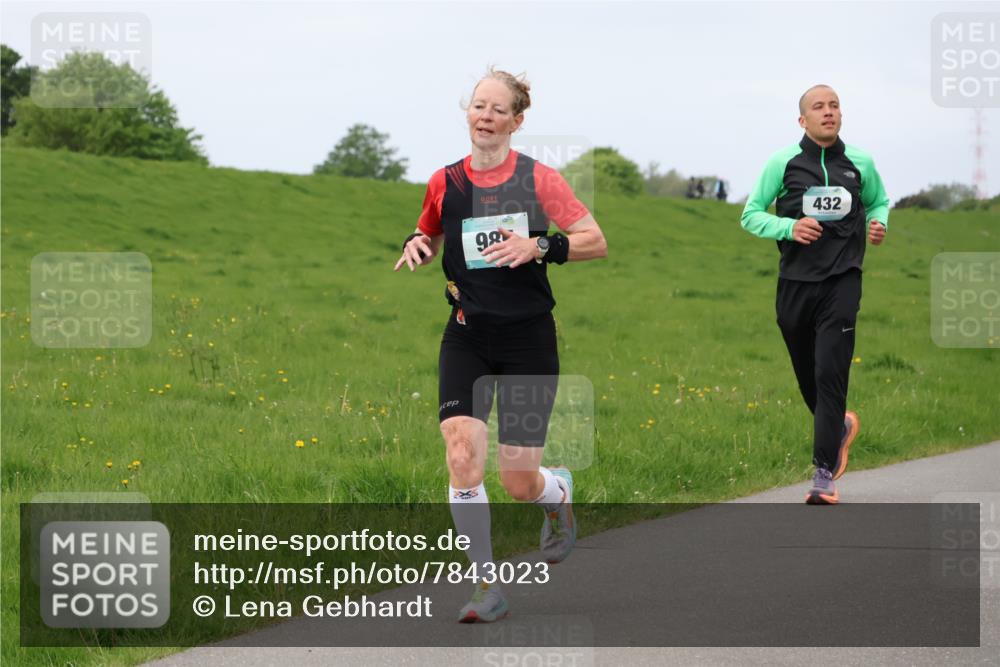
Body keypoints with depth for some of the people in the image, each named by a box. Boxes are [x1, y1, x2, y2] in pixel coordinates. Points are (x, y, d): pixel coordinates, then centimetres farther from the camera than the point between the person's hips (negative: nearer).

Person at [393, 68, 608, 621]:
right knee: (461, 453, -19)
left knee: (518, 482, -1)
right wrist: (416, 243, 0)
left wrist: (539, 247, -18)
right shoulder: (445, 182, 5)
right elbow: (430, 237, 23)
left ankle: (560, 492, 39)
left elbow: (595, 242, -3)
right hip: (467, 336, 2)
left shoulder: (538, 178, -4)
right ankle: (487, 585, -8)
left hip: (528, 337, -2)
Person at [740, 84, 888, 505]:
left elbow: (878, 201, 24)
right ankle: (840, 426, 43)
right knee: (808, 378, 10)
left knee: (831, 376, -12)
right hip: (796, 282, 1)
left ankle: (825, 476, -12)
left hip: (842, 282, -1)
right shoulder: (783, 163, 1)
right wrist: (788, 227, -13)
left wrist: (878, 224, 1)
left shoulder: (860, 163, 5)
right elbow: (750, 215, 5)